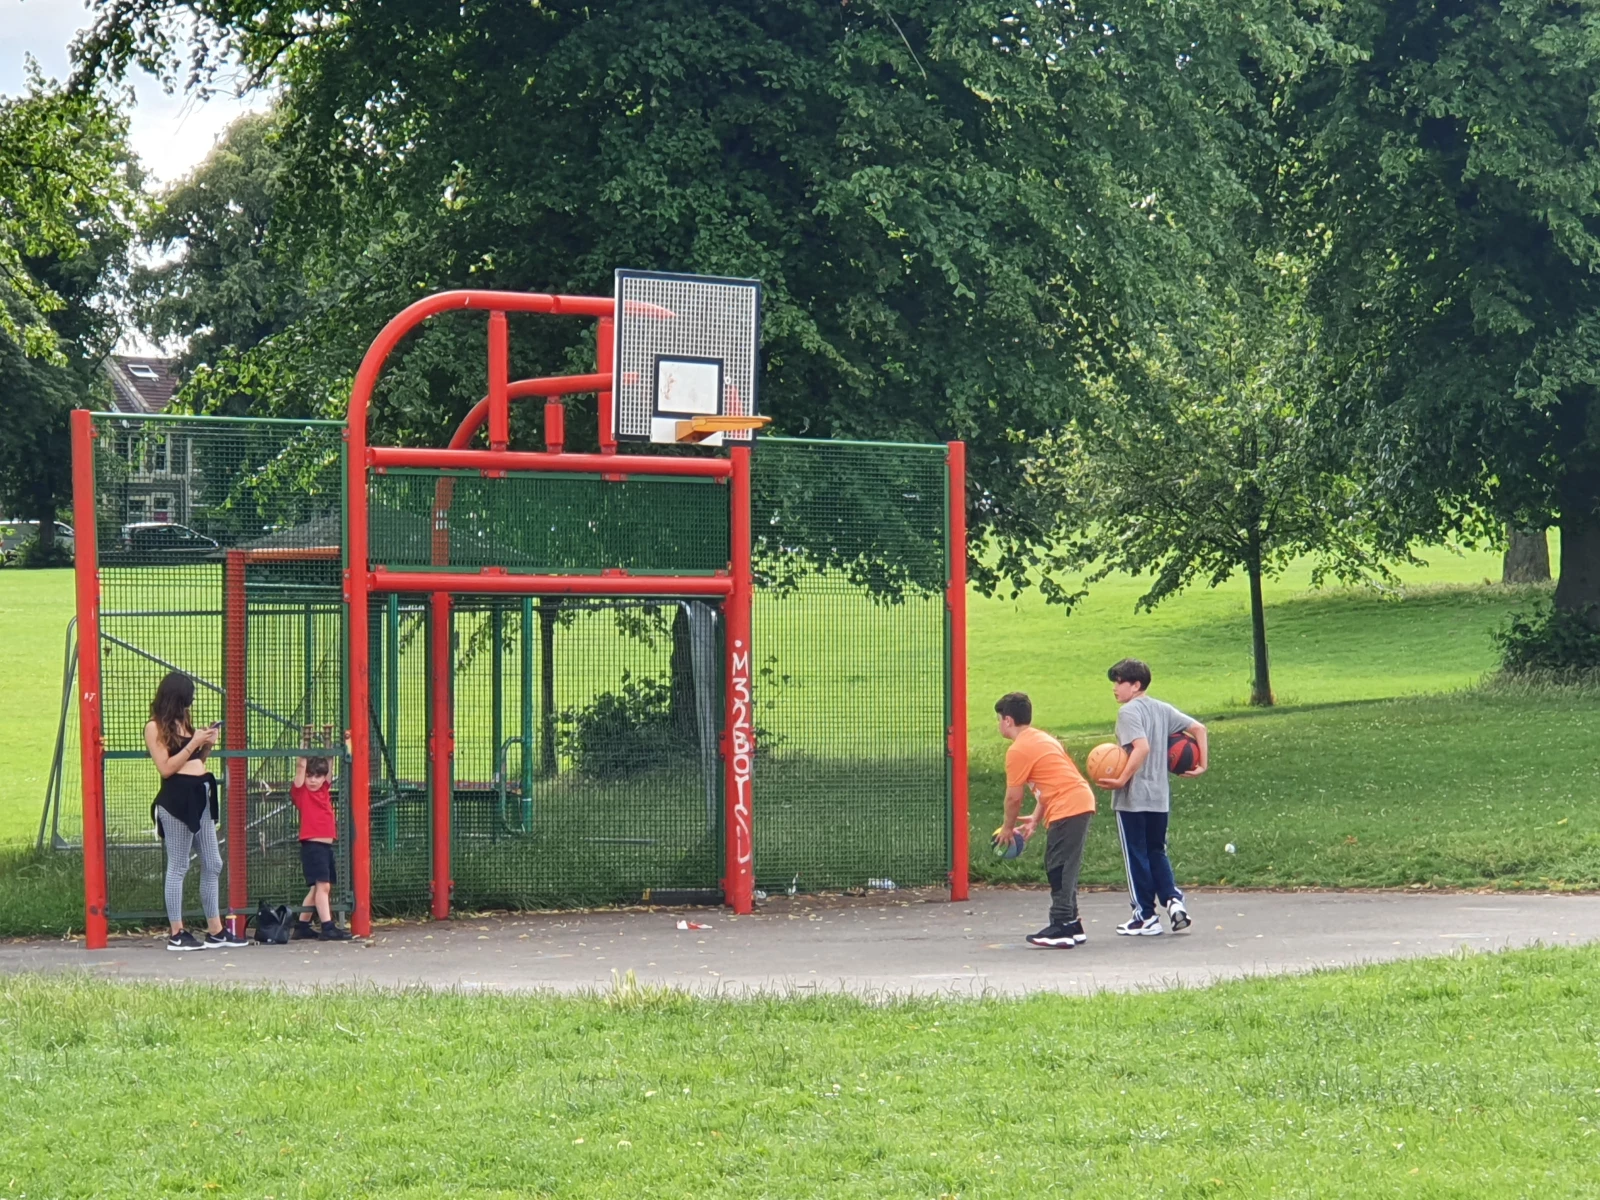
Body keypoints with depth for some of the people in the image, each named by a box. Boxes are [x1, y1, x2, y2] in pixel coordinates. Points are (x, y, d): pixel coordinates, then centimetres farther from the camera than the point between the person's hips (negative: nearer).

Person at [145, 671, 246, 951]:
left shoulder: (184, 722, 17)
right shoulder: (155, 727, -4)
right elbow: (166, 768, -12)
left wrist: (207, 745, 6)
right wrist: (194, 743, -12)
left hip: (200, 796, 8)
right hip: (176, 798, -8)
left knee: (212, 865, 9)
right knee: (178, 867, -5)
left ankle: (215, 931, 14)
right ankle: (176, 934, -1)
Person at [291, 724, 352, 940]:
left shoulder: (324, 790, 13)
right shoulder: (301, 792, -2)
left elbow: (328, 762, 15)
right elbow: (301, 765, -9)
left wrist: (328, 741, 9)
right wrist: (305, 742, -11)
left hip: (326, 845, 7)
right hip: (312, 844, -7)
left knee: (319, 888, 11)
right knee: (322, 885, -13)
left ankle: (302, 926, 19)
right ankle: (328, 927, -16)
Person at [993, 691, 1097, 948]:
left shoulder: (1018, 750, -9)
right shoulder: (1041, 739, 21)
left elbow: (1014, 796, -6)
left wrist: (1008, 828, 8)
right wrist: (1036, 818, 23)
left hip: (1067, 810, -10)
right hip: (1082, 802, 10)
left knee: (1059, 869, -9)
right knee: (1061, 869, 15)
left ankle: (1061, 928, -12)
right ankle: (1071, 925, 18)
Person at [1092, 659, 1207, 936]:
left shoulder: (1128, 711, -13)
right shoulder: (1162, 709, 10)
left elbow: (1142, 748, -26)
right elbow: (1198, 728, 9)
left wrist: (1122, 780, -24)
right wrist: (1202, 763, 14)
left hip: (1132, 798, -7)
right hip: (1160, 797, 7)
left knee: (1136, 856, 3)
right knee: (1156, 852, 18)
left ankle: (1145, 916, 6)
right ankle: (1173, 899, 0)